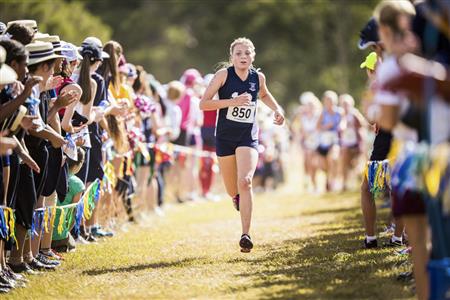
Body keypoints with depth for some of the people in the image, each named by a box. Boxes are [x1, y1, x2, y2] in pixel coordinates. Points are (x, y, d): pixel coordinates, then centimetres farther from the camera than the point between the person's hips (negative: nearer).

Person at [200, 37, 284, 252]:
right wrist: (233, 101, -24)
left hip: (248, 137, 0)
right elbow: (203, 104, -14)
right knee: (232, 190, 12)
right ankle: (237, 198, 52)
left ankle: (246, 235, -23)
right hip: (225, 137, 0)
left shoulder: (258, 77, 0)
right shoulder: (224, 75, -10)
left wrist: (277, 109, 7)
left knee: (245, 182, -22)